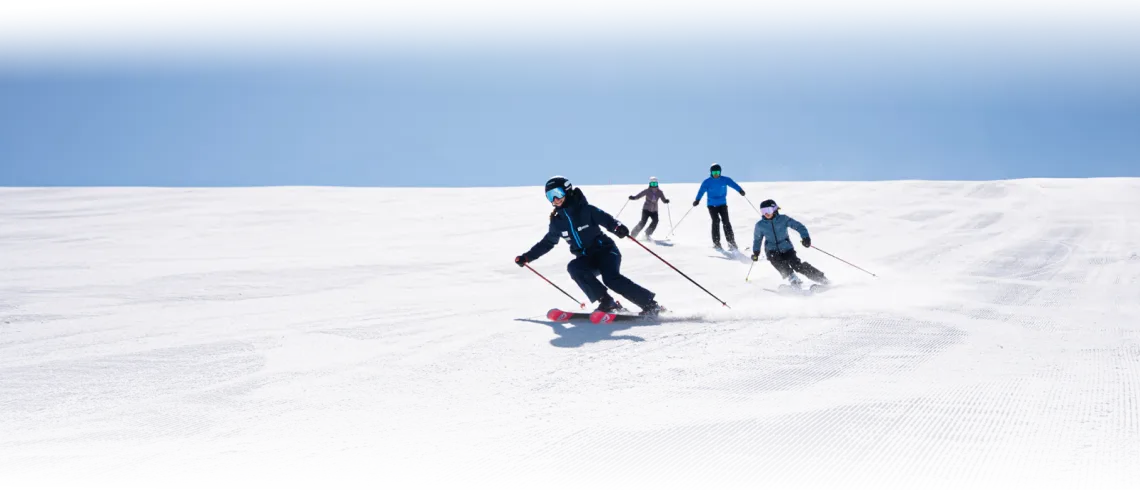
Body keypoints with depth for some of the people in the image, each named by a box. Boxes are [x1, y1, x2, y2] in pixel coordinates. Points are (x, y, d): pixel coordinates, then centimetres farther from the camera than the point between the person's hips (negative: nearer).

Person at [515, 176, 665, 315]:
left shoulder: (586, 210, -8)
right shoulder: (557, 221, 6)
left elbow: (606, 219, -16)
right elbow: (547, 243, 20)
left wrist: (618, 227, -40)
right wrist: (526, 257, 18)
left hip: (605, 251, -5)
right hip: (586, 259, 5)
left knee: (611, 278, -31)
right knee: (573, 267, -29)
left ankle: (650, 304, -22)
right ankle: (606, 302, -22)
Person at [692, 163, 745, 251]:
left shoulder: (725, 179, -4)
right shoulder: (707, 182, -7)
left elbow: (732, 184, -15)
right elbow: (701, 191, -16)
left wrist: (740, 190, -33)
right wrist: (697, 200, -31)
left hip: (722, 204, 1)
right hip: (712, 205, -1)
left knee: (726, 221, -11)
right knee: (716, 221, -17)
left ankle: (731, 242, -5)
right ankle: (716, 242, -9)